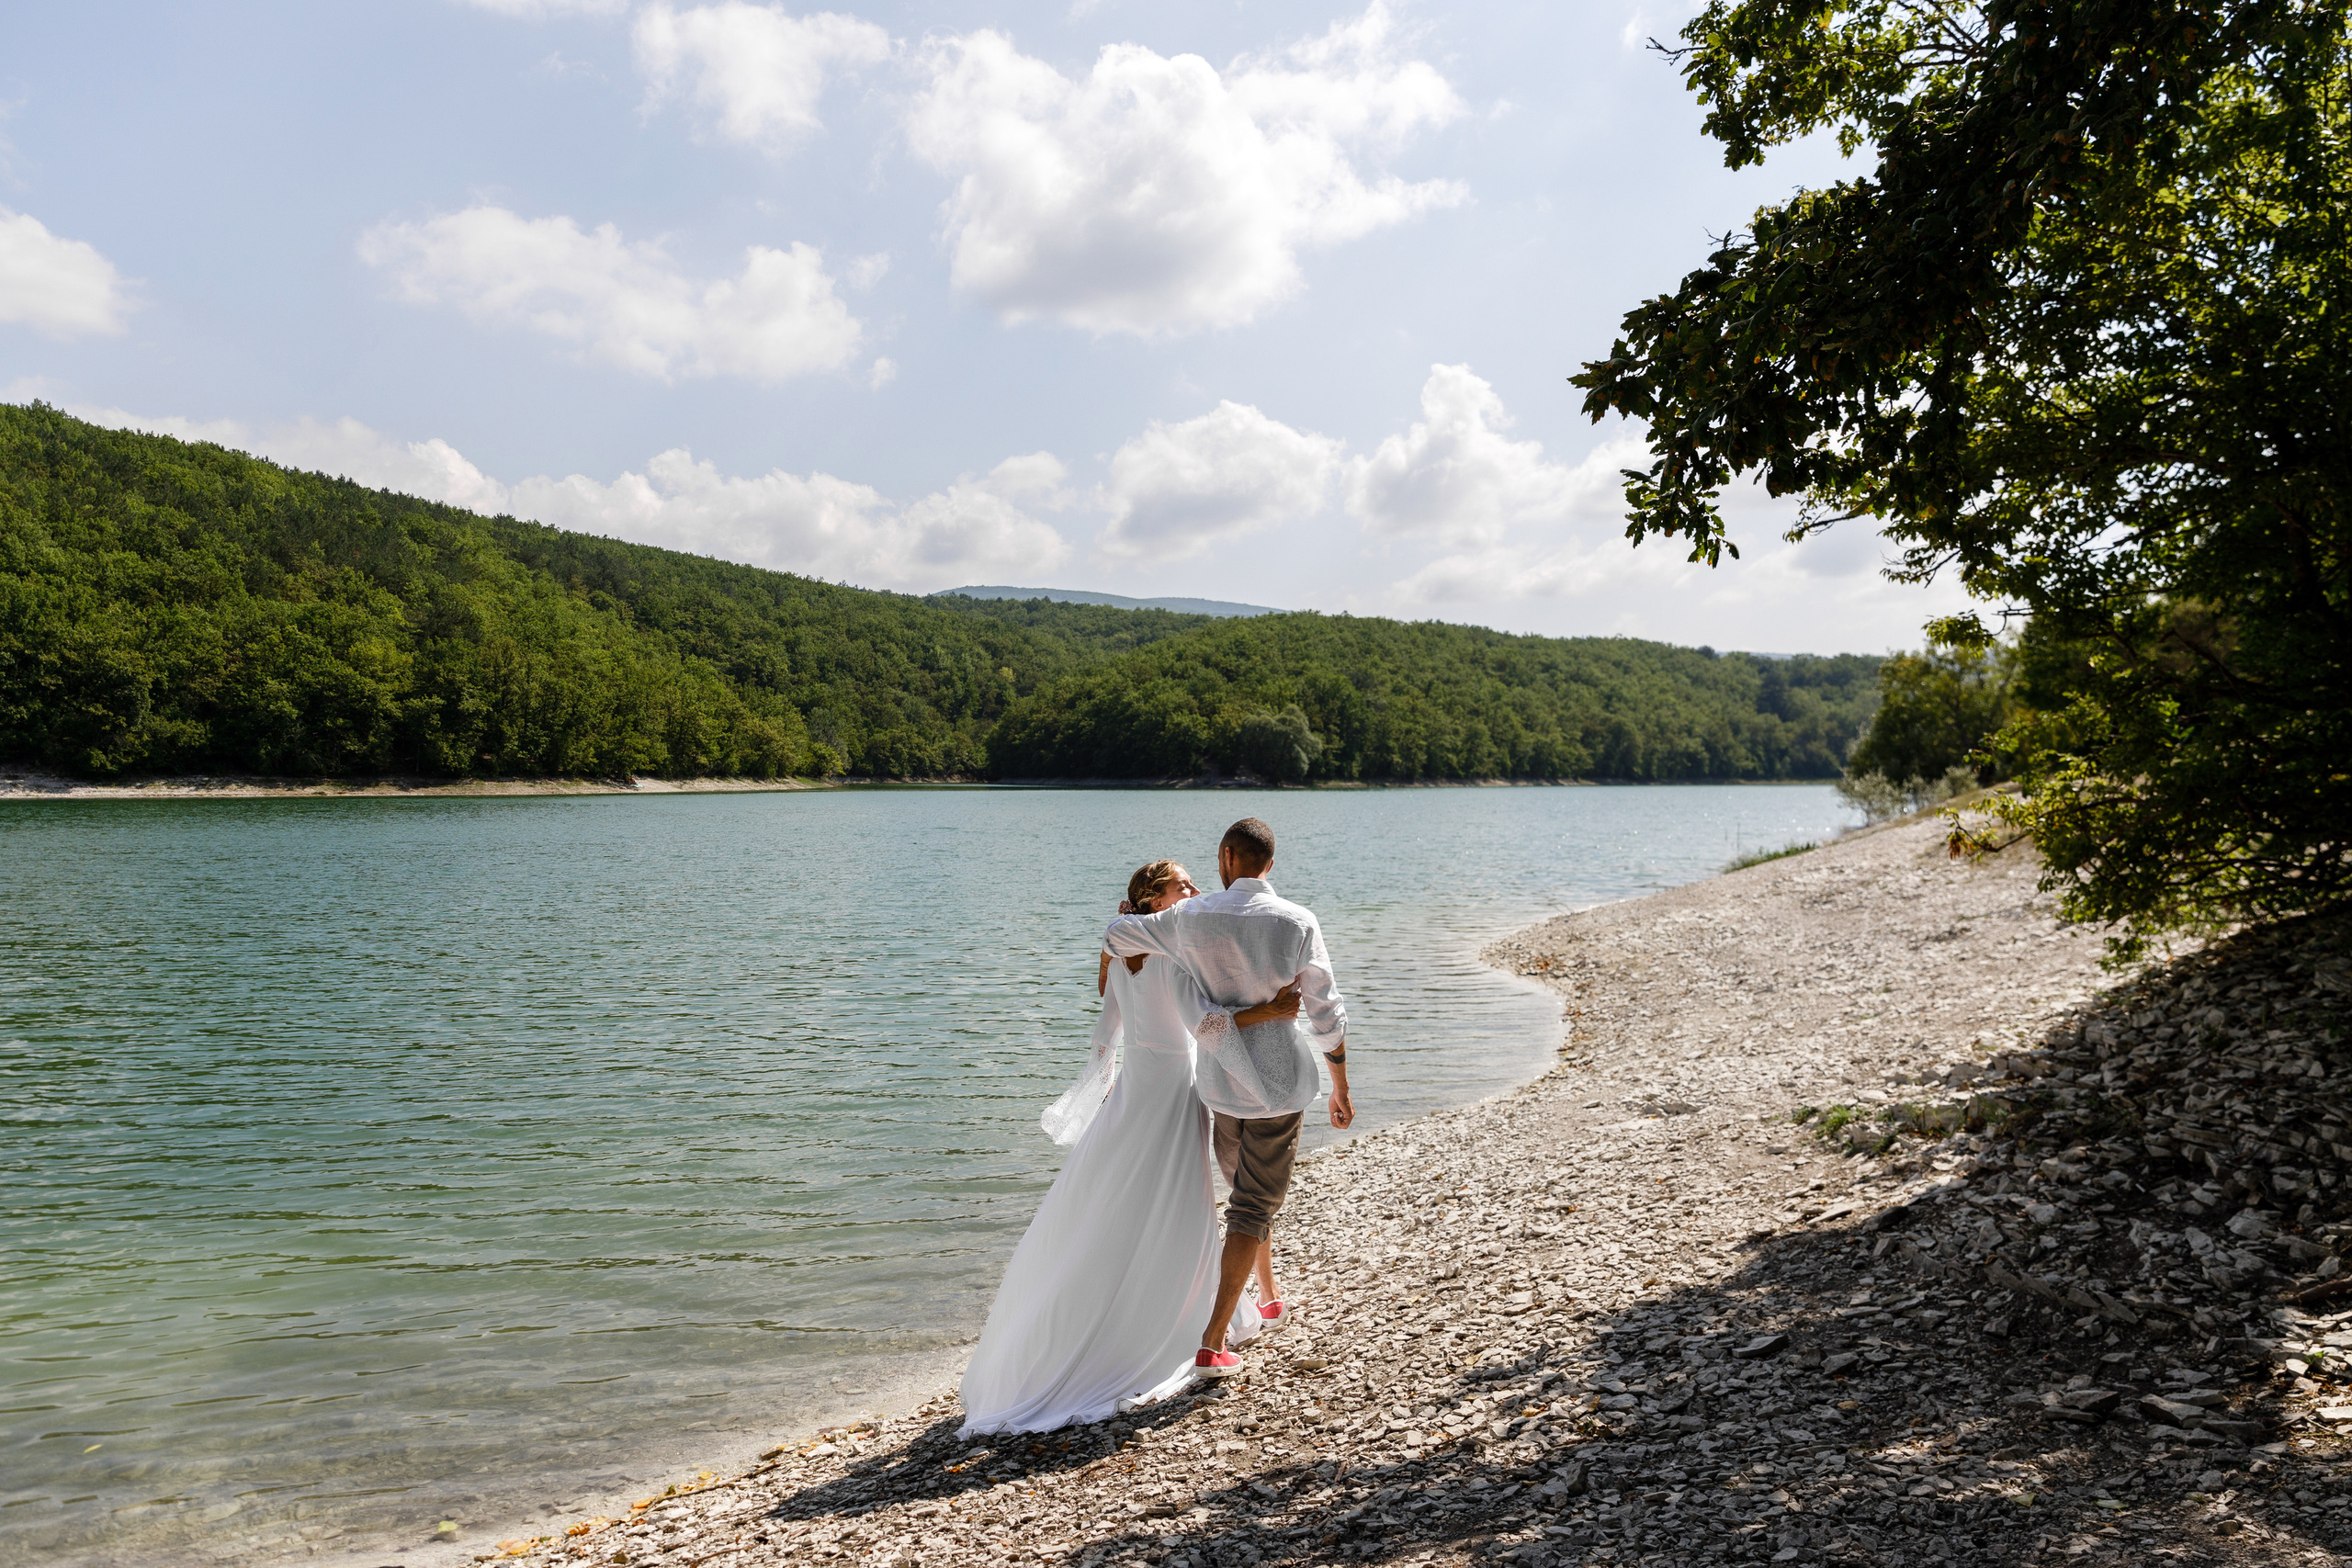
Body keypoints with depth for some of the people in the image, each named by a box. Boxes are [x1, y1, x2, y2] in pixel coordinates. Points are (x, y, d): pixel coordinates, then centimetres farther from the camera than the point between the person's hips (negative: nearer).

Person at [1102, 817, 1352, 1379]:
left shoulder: (1192, 918, -8)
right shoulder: (1298, 923, -13)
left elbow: (1114, 938, 6)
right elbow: (1327, 1015, -10)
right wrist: (1340, 1088, 1)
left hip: (1220, 1080, 3)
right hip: (1281, 1082, -3)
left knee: (1249, 1192, 26)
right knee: (1255, 1207, 4)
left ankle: (1270, 1299, 42)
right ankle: (1211, 1345, -1)